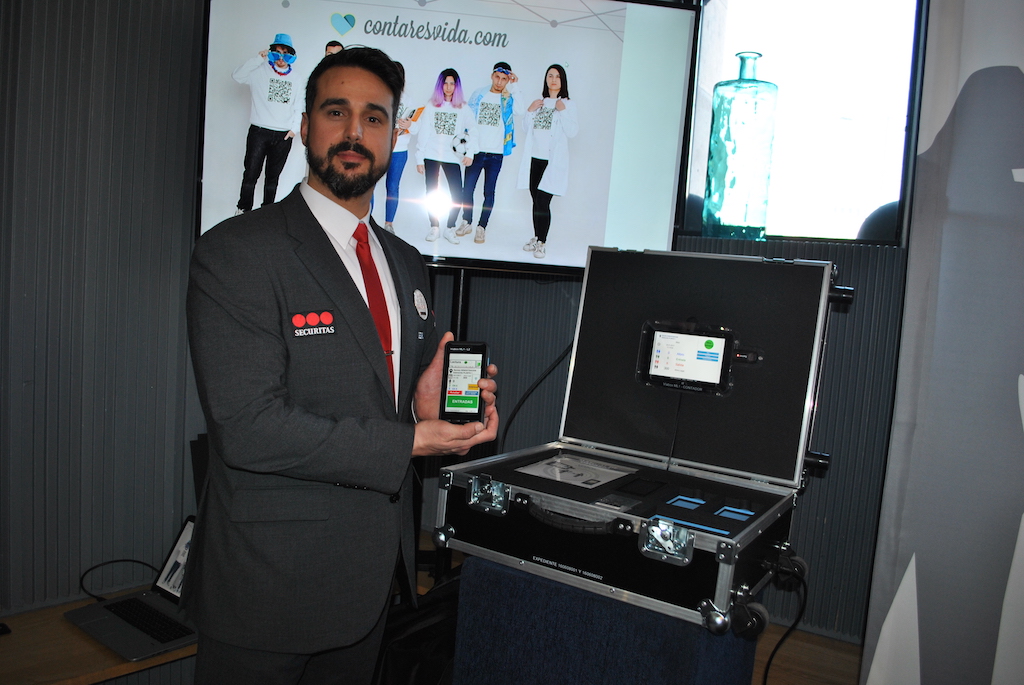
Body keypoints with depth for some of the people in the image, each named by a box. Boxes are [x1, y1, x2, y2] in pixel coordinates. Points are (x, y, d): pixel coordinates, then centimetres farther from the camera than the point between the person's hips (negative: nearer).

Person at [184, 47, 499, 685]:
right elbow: (248, 427, -23)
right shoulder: (237, 252, -15)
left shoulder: (407, 263, 9)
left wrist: (431, 405, -7)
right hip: (271, 582, -6)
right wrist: (408, 442, -22)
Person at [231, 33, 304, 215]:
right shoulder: (260, 72, 2)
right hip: (259, 131, -2)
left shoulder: (295, 79, 12)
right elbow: (237, 76, -11)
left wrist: (294, 127, 1)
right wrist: (258, 58, -14)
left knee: (273, 176, 10)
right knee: (251, 173, -3)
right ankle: (244, 208, 7)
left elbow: (298, 107, 14)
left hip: (283, 136, 3)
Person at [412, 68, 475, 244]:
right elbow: (422, 133, 6)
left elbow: (471, 132, 2)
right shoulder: (431, 106, 8)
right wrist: (419, 158, 1)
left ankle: (450, 229, 4)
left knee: (457, 194, -11)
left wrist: (470, 153, -13)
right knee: (431, 193, 2)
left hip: (452, 157, -1)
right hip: (431, 156, 1)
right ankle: (434, 227, 15)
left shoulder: (464, 109, 6)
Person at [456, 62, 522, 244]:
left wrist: (512, 88, -17)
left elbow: (519, 112, -19)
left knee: (489, 191, 2)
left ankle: (482, 227, 11)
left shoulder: (509, 99, 3)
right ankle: (467, 222, 21)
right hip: (475, 150, 2)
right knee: (467, 188, 5)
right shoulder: (478, 94, 8)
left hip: (496, 153, -2)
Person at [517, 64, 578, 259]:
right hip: (534, 158, 5)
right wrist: (530, 111, 2)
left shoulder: (568, 104, 2)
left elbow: (572, 132, -7)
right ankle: (536, 238, 21)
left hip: (553, 160, -5)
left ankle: (542, 243, -5)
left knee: (542, 202, -12)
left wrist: (562, 111, -15)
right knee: (536, 201, 9)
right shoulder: (539, 102, 16)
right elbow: (526, 128, 17)